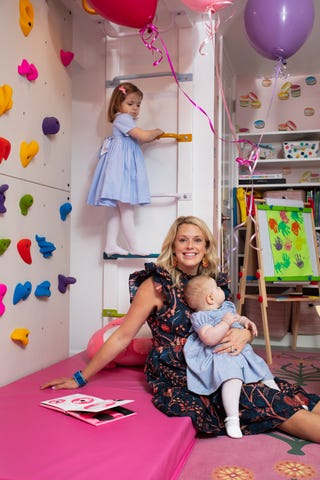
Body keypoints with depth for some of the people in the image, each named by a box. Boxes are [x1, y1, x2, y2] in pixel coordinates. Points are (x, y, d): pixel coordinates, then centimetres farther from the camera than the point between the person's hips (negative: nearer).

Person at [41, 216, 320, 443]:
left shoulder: (214, 283, 9)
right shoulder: (157, 285, -7)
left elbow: (235, 325, 17)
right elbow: (122, 336, -3)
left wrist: (244, 333, -9)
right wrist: (80, 379, -1)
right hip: (176, 383, -5)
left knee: (294, 397, -16)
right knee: (275, 406, -22)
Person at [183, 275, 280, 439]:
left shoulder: (227, 306, 19)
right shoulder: (200, 317, -10)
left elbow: (237, 317, 39)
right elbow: (209, 338, -25)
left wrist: (246, 321, 16)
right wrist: (226, 322, -23)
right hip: (220, 356, -9)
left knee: (263, 370, 10)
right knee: (232, 379, -35)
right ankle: (232, 419, -38)